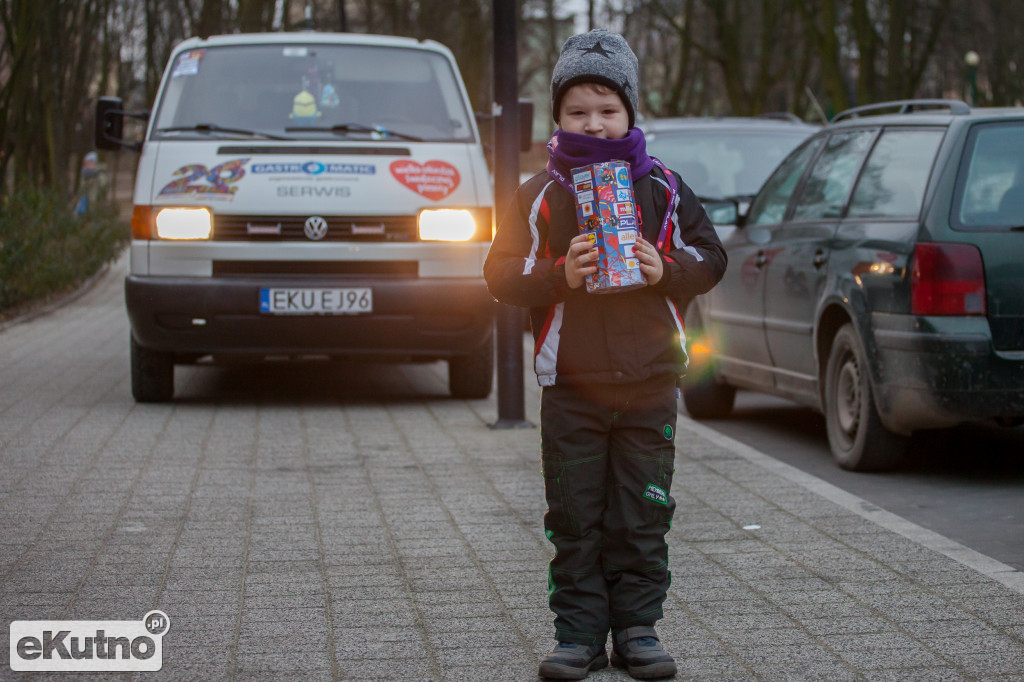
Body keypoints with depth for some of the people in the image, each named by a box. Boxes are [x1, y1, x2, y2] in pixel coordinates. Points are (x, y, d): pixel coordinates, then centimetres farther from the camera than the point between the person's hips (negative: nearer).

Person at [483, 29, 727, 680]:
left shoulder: (663, 187, 5)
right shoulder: (540, 194, 2)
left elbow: (710, 256, 10)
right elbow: (501, 273, 0)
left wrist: (667, 270, -10)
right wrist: (558, 274, -17)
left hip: (650, 382, 1)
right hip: (571, 385, -1)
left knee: (643, 515, 5)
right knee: (575, 517, 3)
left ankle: (637, 627, 15)